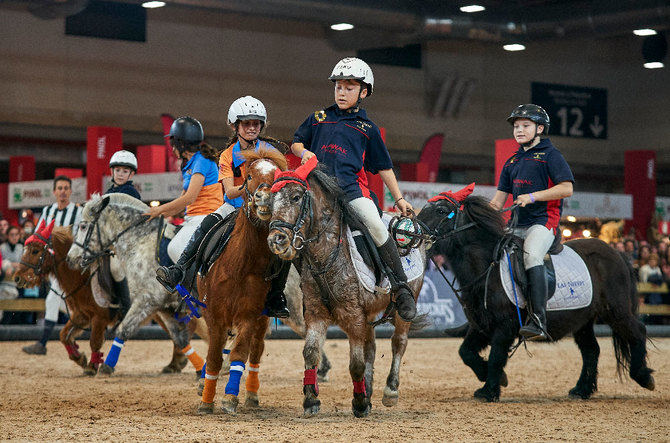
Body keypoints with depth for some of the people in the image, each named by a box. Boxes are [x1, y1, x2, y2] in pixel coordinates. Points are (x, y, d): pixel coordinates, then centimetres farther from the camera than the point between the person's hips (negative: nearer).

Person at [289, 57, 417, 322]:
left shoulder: (367, 128, 15)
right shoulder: (319, 118, 18)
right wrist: (303, 152, 1)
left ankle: (401, 288, -16)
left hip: (352, 185, -2)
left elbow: (383, 167, 18)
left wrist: (399, 198, 14)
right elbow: (295, 143, 25)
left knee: (375, 225, -25)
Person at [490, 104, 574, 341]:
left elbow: (566, 188, -9)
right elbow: (499, 200, 20)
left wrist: (533, 196, -17)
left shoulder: (550, 154, 1)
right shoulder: (512, 162, 21)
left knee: (531, 254, -33)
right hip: (518, 224, 8)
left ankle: (538, 321, -38)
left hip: (544, 220, -8)